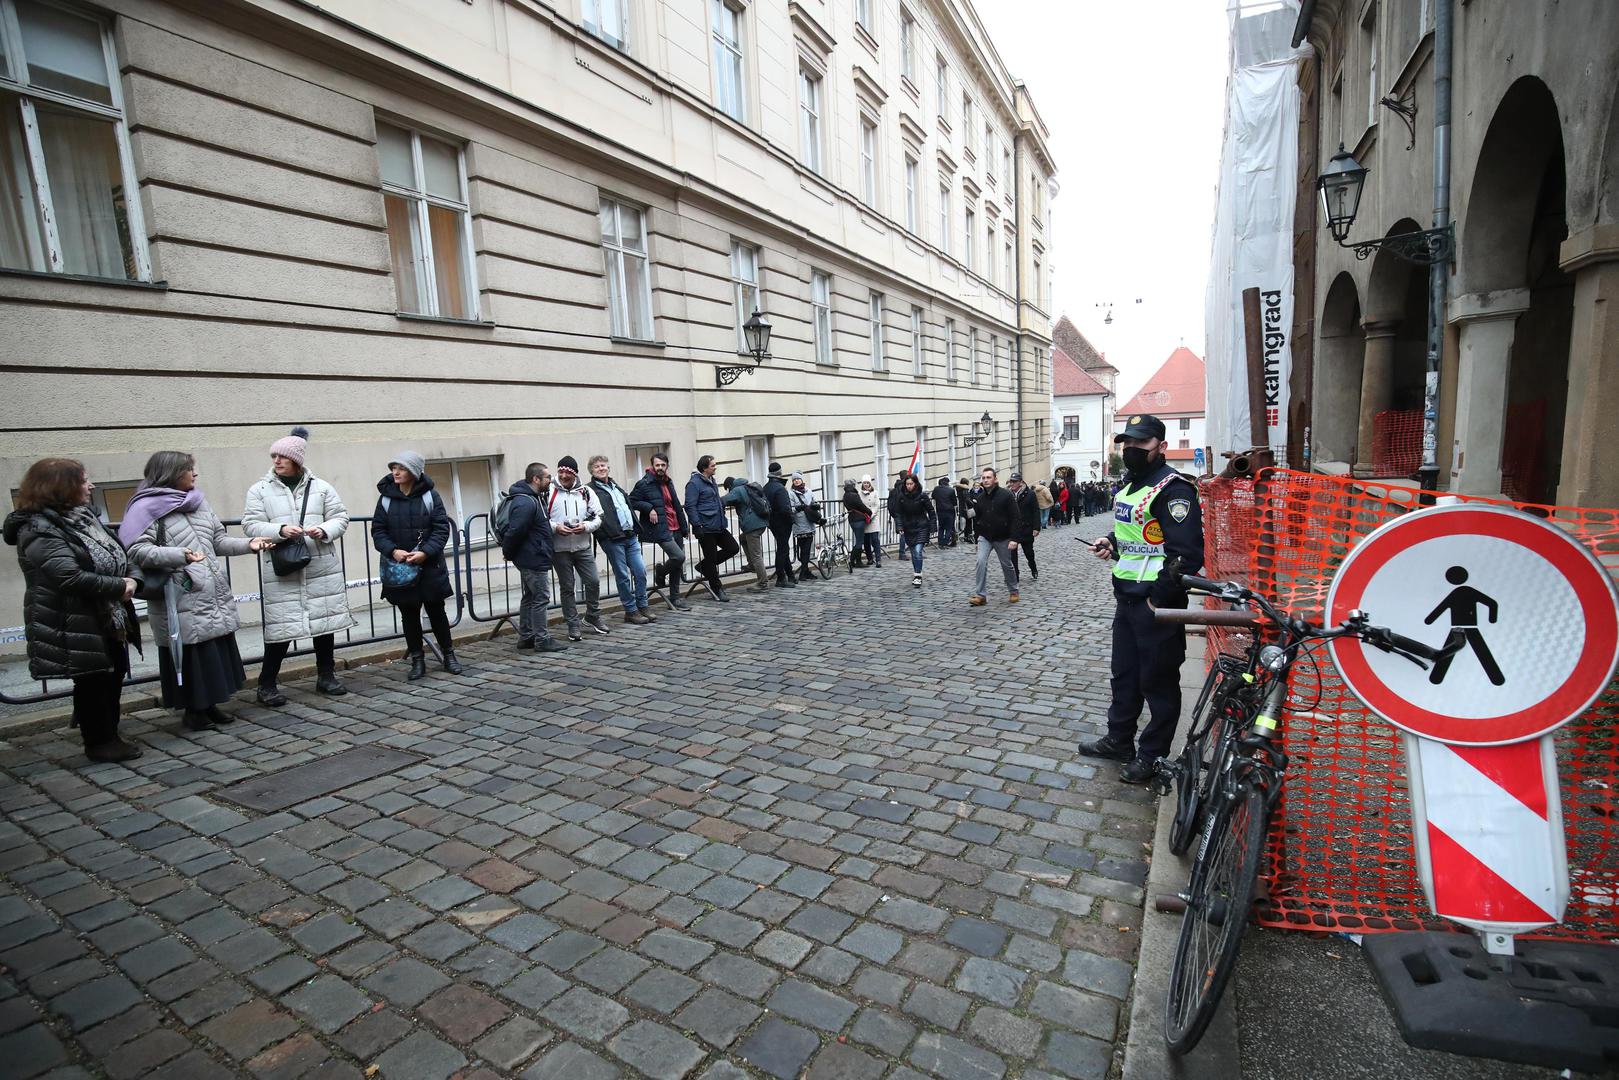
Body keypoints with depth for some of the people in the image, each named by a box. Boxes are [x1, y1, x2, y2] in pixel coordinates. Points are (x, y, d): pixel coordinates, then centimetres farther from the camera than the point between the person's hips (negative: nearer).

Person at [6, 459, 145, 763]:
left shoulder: (84, 516, 8)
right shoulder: (39, 530, -19)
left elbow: (118, 552, 11)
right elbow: (71, 577, -29)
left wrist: (133, 578, -8)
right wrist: (118, 586, -20)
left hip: (110, 618, 8)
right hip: (75, 625, -8)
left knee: (114, 676, 16)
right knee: (93, 681, 4)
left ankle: (109, 736, 30)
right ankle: (99, 743, 19)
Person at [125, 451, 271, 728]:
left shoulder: (198, 501, 14)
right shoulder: (147, 507, -8)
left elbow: (218, 540, 15)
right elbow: (136, 550, -17)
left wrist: (248, 544, 1)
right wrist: (179, 555, -27)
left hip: (215, 595, 7)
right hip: (182, 600, -7)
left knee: (217, 651, 12)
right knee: (190, 655, 1)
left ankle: (209, 704, 26)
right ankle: (193, 710, 16)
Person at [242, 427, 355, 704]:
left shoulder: (321, 487, 6)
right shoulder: (259, 490, 3)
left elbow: (341, 518, 6)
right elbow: (251, 524, -2)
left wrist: (324, 530, -14)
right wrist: (280, 530, -19)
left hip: (322, 567, 2)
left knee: (325, 620, 9)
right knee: (281, 626, -2)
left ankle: (326, 676, 24)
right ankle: (266, 684, 13)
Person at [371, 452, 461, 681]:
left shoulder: (430, 496, -4)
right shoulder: (386, 497, 1)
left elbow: (442, 528, -7)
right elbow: (378, 531, 1)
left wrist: (425, 552, -19)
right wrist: (393, 551, -16)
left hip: (430, 567, -2)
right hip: (399, 567, 2)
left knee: (436, 611, 9)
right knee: (409, 615, 9)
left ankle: (448, 654, 23)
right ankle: (417, 660, 19)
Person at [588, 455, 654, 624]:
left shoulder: (617, 487, 21)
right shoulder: (591, 490, -3)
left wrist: (636, 529, 22)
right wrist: (602, 533, -23)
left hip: (630, 536, 6)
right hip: (612, 539, -6)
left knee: (640, 571, 3)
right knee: (623, 576, 0)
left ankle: (642, 607, 16)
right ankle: (631, 611, 10)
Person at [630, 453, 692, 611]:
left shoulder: (668, 482, 16)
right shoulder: (644, 484, -6)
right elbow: (631, 501, -6)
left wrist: (685, 526, 16)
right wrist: (649, 508, -17)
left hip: (675, 529, 8)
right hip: (661, 530, -8)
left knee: (678, 564, 9)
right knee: (679, 556, -20)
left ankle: (675, 597, 20)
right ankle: (660, 573, 10)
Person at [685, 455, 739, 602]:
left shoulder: (711, 480, 16)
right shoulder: (694, 483, -13)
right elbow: (690, 506, -18)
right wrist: (697, 526, -21)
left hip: (718, 526, 9)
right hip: (706, 528, -9)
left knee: (733, 548, 9)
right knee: (711, 558, 1)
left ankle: (704, 566, 20)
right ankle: (717, 590, 14)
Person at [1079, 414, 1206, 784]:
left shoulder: (1172, 489, -17)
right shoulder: (1128, 485, 13)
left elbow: (1187, 554, -22)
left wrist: (1159, 599, -19)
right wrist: (1112, 544, 8)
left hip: (1156, 604, -9)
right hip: (1126, 599, 9)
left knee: (1157, 681, 5)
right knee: (1124, 674, 20)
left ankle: (1153, 755, 19)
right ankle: (1119, 740, 35)